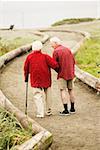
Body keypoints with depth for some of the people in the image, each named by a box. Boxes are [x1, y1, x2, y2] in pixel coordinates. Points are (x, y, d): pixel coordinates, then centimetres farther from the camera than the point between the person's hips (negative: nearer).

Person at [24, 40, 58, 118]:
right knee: (47, 95, 18)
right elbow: (54, 64, -15)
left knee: (38, 96, 1)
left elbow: (26, 68, 8)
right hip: (46, 80, 0)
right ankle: (49, 110, 26)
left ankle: (40, 113, -7)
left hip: (35, 80, 0)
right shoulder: (45, 57, -8)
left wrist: (26, 78, 21)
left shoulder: (29, 57, -2)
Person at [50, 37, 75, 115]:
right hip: (70, 73, 6)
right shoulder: (68, 49, 9)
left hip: (62, 74, -6)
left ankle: (66, 110, -7)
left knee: (63, 91, -3)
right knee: (71, 90, 13)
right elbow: (73, 61, 12)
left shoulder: (56, 51, -10)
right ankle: (72, 108, 19)